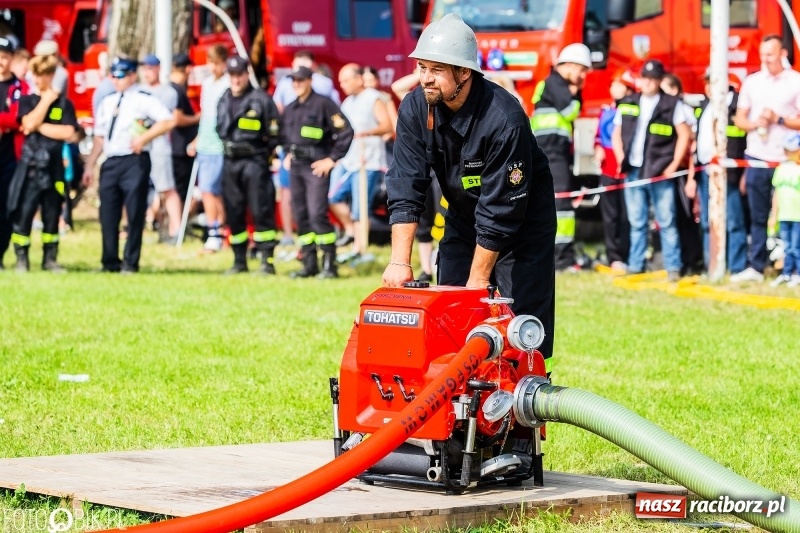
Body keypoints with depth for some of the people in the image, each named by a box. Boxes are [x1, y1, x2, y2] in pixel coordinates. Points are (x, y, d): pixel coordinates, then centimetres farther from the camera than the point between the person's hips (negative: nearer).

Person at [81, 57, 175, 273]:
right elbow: (100, 137, 19)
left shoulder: (143, 99, -2)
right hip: (110, 163, 6)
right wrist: (89, 166, 13)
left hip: (135, 162, -6)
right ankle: (110, 262, 12)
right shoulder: (107, 102, 17)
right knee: (108, 215, 5)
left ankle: (130, 262, 2)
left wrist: (143, 138, -17)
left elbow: (168, 121, -12)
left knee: (135, 213, -4)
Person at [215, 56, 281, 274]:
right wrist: (228, 147, 14)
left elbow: (274, 133, -4)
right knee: (233, 213, 8)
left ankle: (267, 261, -4)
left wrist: (265, 156, -4)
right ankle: (239, 261, 16)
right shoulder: (224, 100, 13)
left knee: (261, 211, -7)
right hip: (230, 163, 6)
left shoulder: (261, 99, -5)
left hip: (254, 161, -6)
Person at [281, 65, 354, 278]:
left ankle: (329, 264, -10)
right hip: (296, 166, 7)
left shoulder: (323, 104, -7)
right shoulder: (290, 109, 14)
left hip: (316, 167, -7)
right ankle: (309, 263, 11)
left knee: (317, 214, -14)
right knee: (301, 216, 6)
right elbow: (284, 135, 33)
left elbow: (346, 131, -12)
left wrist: (332, 159, -12)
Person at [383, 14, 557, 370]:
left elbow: (501, 210, -28)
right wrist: (400, 261, -23)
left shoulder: (503, 118, -31)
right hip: (463, 217, 5)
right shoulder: (415, 109, -15)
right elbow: (405, 190, -15)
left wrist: (477, 280, -25)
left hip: (523, 223, -5)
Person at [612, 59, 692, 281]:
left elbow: (684, 135, -1)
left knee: (666, 222, -4)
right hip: (633, 171, 4)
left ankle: (673, 268, -1)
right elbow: (616, 134, 18)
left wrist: (673, 166, -7)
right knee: (636, 223, 9)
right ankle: (635, 266, 14)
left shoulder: (672, 104, 1)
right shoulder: (627, 104, 13)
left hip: (659, 172, -4)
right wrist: (621, 161, 4)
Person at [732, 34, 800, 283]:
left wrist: (779, 119, -15)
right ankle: (756, 267, 9)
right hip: (756, 159, 4)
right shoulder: (751, 82, 11)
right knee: (758, 217, 6)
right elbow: (739, 119, 12)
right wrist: (755, 124, -8)